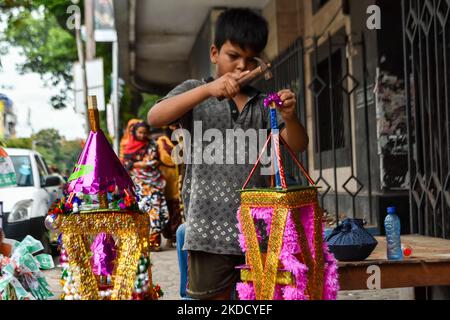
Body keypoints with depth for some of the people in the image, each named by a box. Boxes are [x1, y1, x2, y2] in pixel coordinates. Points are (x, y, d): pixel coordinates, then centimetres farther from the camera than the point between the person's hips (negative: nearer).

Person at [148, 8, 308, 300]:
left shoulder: (263, 104, 15)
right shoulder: (194, 91, 7)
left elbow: (297, 145, 7)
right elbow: (155, 117, -11)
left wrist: (290, 117, -16)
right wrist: (207, 89, -23)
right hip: (211, 229, -3)